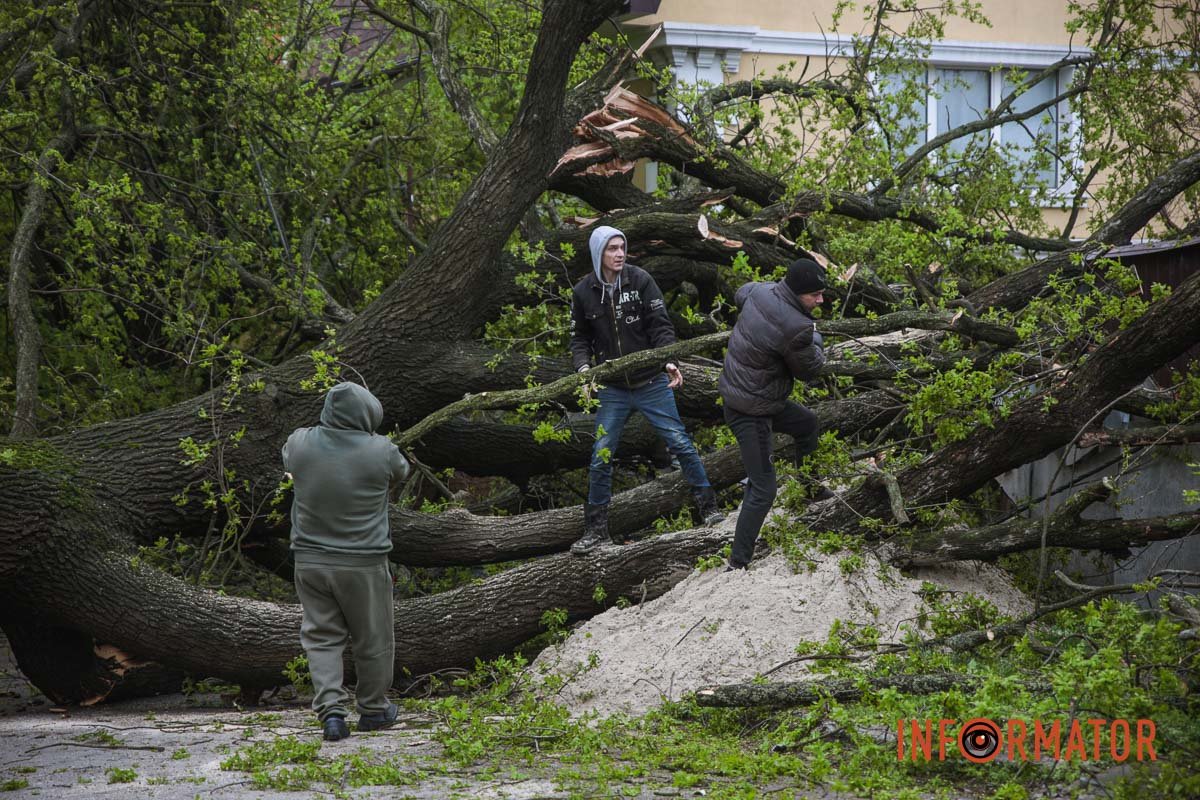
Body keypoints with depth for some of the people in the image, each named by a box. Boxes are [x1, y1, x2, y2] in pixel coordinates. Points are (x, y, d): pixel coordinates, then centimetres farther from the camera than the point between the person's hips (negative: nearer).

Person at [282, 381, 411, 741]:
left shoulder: (299, 443, -6)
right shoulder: (380, 451, -14)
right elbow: (400, 473, 8)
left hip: (310, 560, 3)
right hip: (363, 564, -3)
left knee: (321, 638, 11)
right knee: (373, 639, 14)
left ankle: (330, 708, -2)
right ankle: (373, 709, 27)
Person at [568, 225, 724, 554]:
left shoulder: (640, 280, -8)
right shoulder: (584, 292, -3)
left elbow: (660, 326, -10)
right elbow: (580, 339, 6)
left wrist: (669, 362, -24)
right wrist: (583, 367, -14)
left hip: (652, 384, -1)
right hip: (612, 390, 2)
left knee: (680, 443, 0)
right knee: (601, 457, 1)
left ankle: (708, 505, 16)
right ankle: (596, 528, 12)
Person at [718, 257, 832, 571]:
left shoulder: (760, 291, -8)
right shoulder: (796, 328, -32)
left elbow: (740, 295, 19)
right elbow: (809, 369, -12)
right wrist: (814, 338, 5)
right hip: (750, 412, -10)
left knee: (808, 423, 33)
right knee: (763, 489, -7)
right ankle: (737, 565, -5)